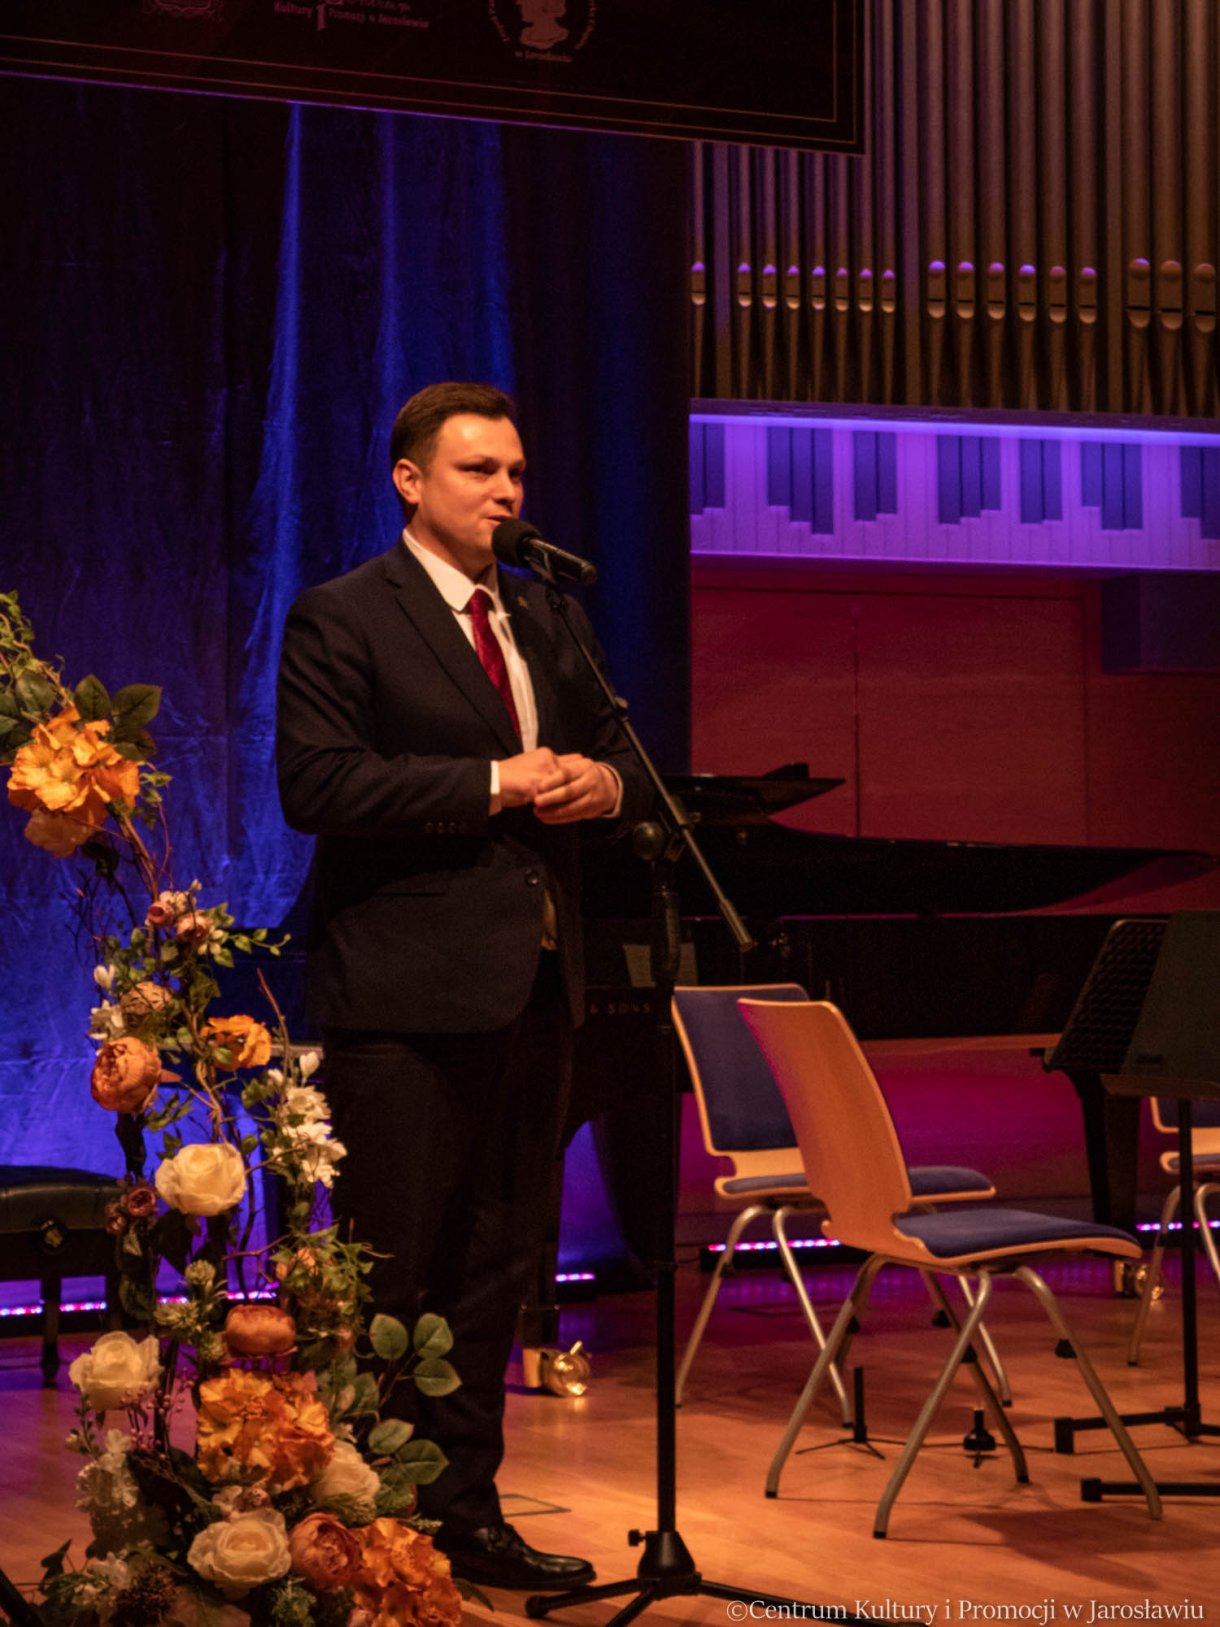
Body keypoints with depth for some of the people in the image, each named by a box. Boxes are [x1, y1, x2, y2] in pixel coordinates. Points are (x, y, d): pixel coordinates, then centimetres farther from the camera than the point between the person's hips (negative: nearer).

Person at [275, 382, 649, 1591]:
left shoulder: (545, 619, 18)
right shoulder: (342, 620, -5)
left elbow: (614, 760, 24)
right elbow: (316, 784, -16)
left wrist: (606, 784, -2)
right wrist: (494, 784, -17)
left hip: (531, 988, 7)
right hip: (407, 993, -7)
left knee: (493, 1266, 12)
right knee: (388, 1272, -3)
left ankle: (463, 1512, 21)